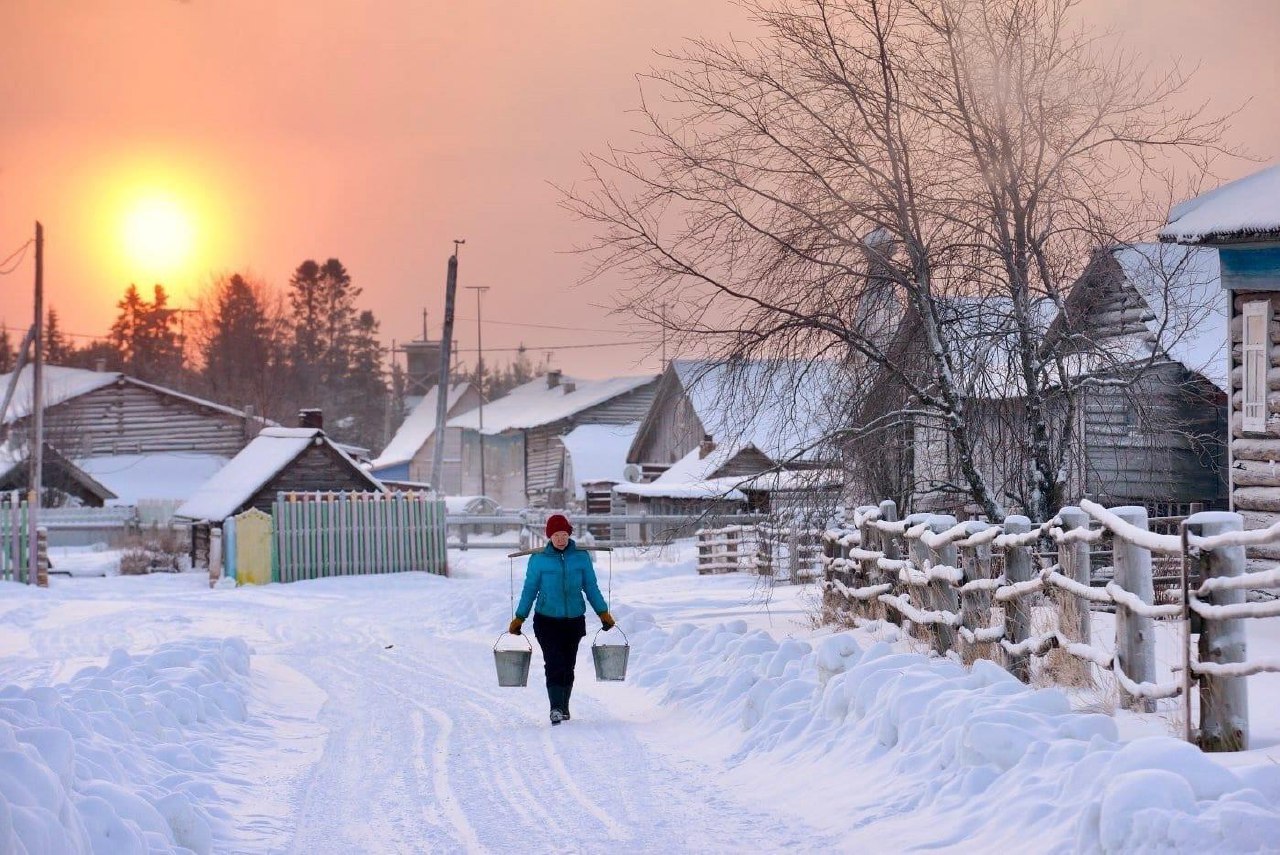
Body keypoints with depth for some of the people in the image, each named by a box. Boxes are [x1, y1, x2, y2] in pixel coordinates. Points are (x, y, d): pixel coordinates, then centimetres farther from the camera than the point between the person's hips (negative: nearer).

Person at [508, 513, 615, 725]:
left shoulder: (581, 557, 1)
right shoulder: (538, 559, -3)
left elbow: (591, 588, 8)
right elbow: (530, 589, 4)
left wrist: (603, 613, 3)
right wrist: (519, 619, 4)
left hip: (574, 620, 2)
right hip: (547, 620, -2)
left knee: (568, 666, 8)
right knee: (554, 664, -15)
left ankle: (564, 708, 22)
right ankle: (556, 709, -19)